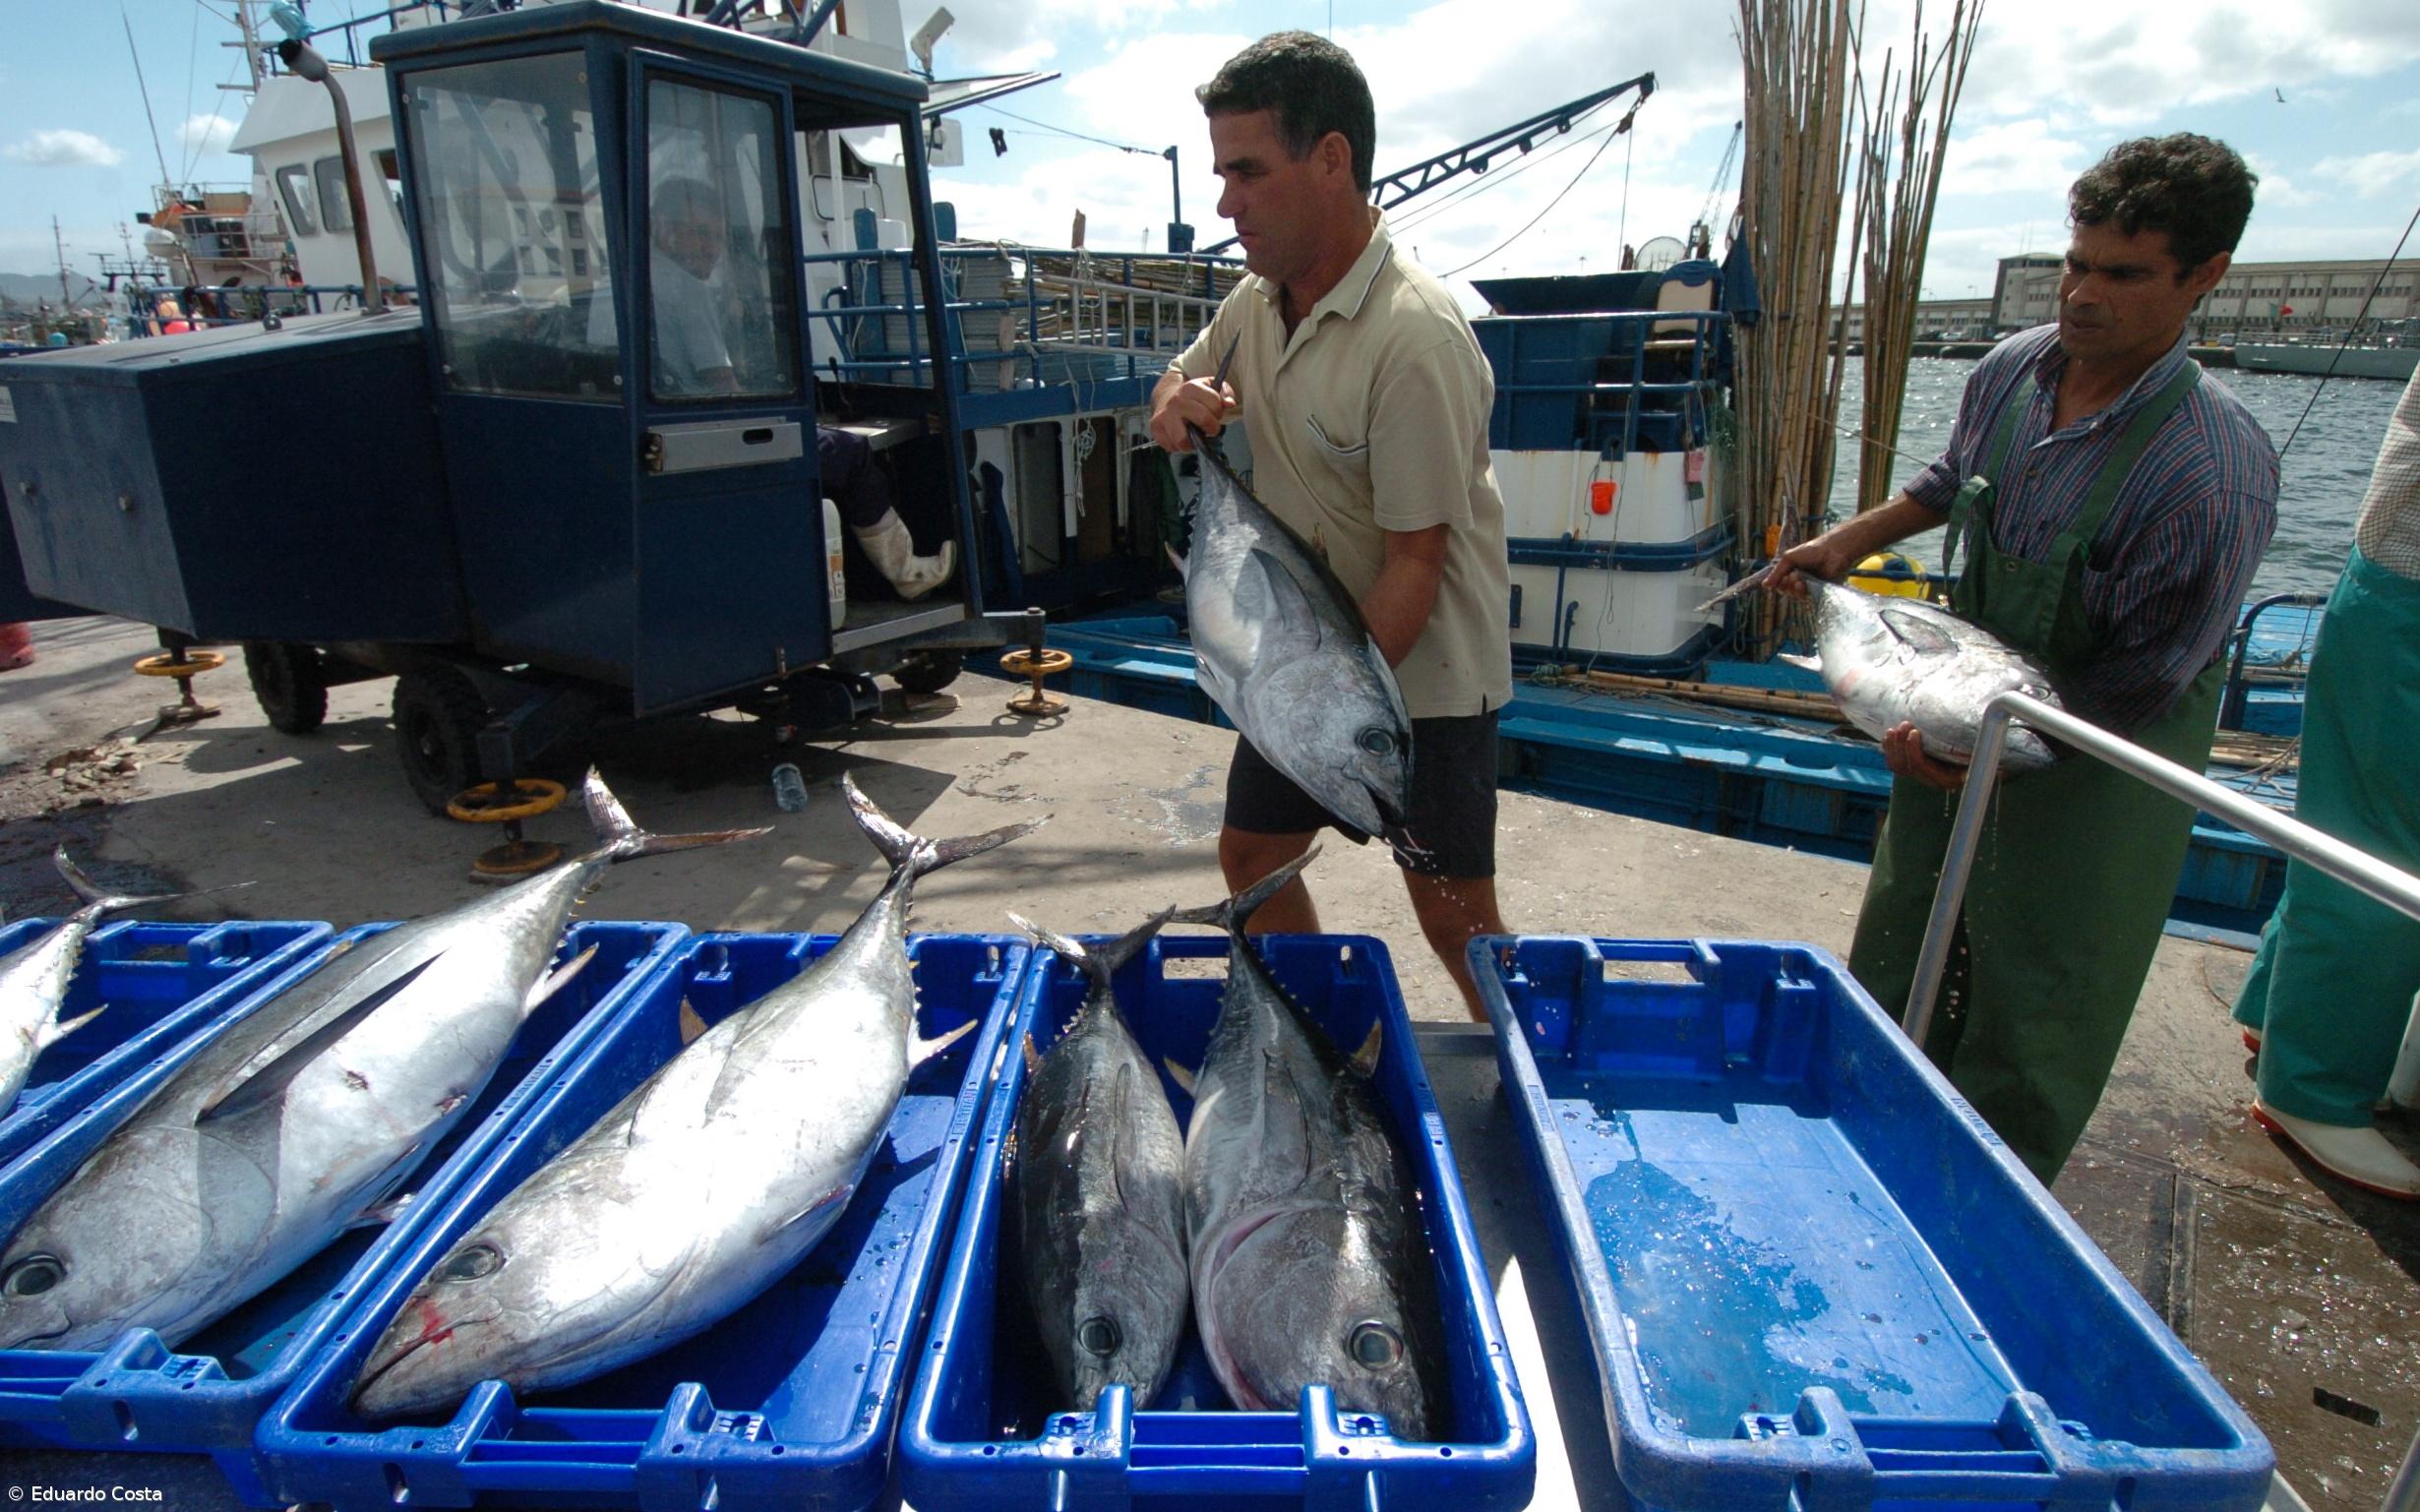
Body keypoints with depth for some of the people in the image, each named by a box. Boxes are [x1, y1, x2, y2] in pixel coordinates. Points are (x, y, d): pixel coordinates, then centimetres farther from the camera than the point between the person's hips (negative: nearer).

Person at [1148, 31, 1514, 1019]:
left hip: (1423, 678, -8)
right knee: (1250, 854, 17)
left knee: (1453, 917, 1)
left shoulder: (1412, 337, -25)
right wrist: (1177, 400, -7)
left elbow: (1415, 566, -25)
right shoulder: (1255, 302, 2)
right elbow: (1182, 384, 18)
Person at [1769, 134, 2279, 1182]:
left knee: (2032, 1003, 7)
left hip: (2098, 757, -6)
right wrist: (1849, 540, 9)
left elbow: (2142, 683, -22)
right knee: (1898, 950, 19)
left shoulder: (2216, 469, -27)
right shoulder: (2011, 370, -7)